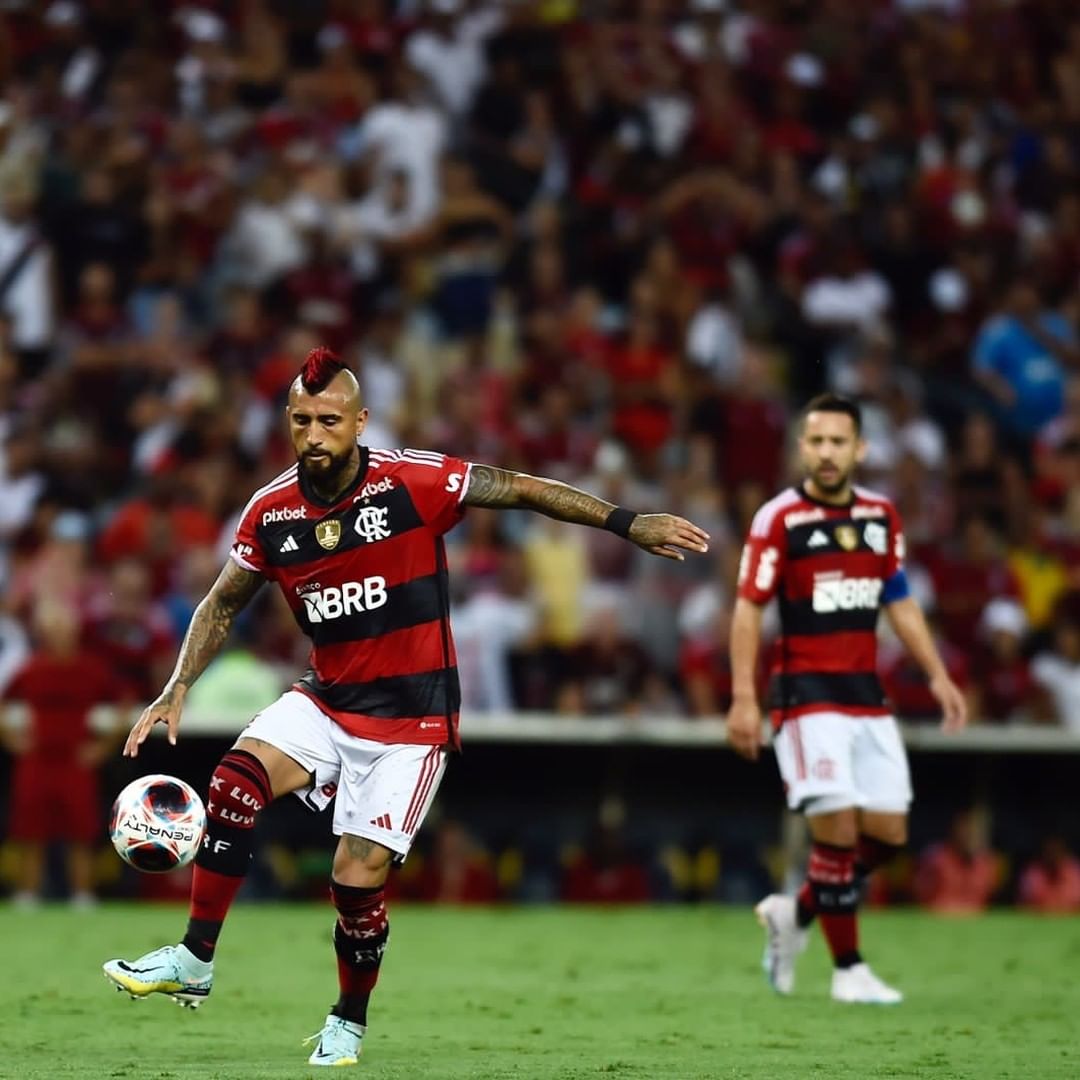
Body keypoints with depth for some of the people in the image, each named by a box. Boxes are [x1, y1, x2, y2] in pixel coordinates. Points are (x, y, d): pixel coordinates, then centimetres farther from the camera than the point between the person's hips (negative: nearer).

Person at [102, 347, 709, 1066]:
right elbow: (222, 606, 12)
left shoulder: (414, 483, -15)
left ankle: (349, 1022, 18)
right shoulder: (270, 513, -2)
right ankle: (194, 963, -14)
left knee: (359, 878, -8)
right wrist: (177, 691, 2)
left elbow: (525, 490, -8)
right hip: (325, 702, 4)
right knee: (235, 784, -23)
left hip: (410, 719, -3)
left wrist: (627, 523, -12)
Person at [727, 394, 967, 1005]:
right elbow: (748, 609, -7)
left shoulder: (882, 516, 9)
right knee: (838, 828, -12)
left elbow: (901, 603, 18)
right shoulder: (780, 519, -8)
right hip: (808, 696, -6)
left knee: (888, 833, 3)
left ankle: (797, 914, 24)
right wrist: (743, 698, -13)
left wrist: (938, 675, 11)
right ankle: (848, 970, 0)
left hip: (868, 697, 6)